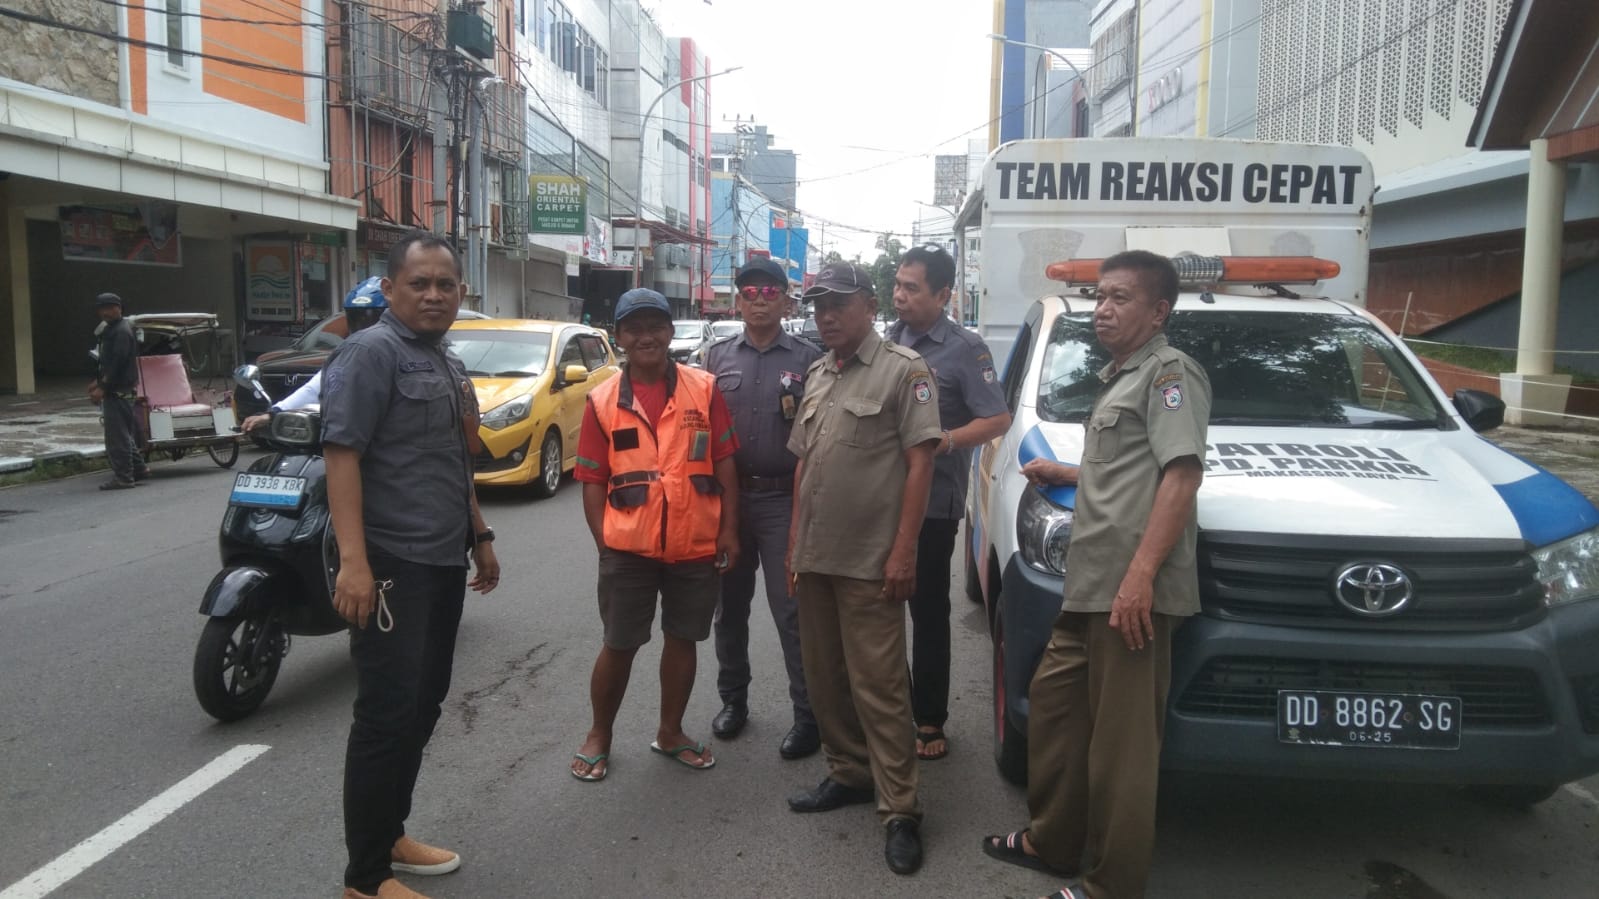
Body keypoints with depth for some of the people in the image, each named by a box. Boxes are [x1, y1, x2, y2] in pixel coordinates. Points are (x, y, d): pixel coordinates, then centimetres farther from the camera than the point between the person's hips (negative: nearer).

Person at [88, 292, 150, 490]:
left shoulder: (122, 331, -13)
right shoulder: (109, 330, 18)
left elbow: (118, 362, -20)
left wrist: (103, 388, -21)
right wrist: (98, 382, 16)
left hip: (119, 390, -10)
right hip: (113, 390, 10)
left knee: (117, 436, -8)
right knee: (124, 434, 15)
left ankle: (123, 477, -4)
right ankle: (138, 469, 22)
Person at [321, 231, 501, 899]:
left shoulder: (447, 364, 17)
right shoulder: (370, 352, -11)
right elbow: (341, 454, -19)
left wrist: (479, 536, 23)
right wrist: (353, 559, -27)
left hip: (444, 562, 9)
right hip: (391, 565, -9)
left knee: (423, 706, 16)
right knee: (387, 716, -4)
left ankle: (390, 834, 31)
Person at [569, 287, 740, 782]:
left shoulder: (704, 389, 1)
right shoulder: (603, 401, 0)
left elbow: (724, 464, 2)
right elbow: (593, 480, 1)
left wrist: (729, 529, -1)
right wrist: (603, 542, -3)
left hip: (697, 545, 1)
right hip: (628, 548, -1)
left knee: (682, 639, 14)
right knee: (618, 645, 9)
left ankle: (670, 732, 32)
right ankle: (598, 737, 28)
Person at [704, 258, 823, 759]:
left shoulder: (808, 360, 1)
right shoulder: (718, 357, 9)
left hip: (783, 500, -3)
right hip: (727, 496, 3)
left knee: (791, 612, -3)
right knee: (729, 605, 14)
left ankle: (808, 715, 7)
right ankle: (733, 699, 30)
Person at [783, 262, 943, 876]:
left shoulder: (904, 370, -6)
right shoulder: (816, 376, 14)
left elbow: (919, 464, -11)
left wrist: (902, 551, -16)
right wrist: (794, 545, 14)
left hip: (870, 562, -7)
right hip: (814, 558, 7)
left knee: (878, 686, -3)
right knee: (825, 679, 14)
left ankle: (900, 809, 7)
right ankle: (848, 773, 31)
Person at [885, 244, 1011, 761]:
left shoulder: (965, 350, -7)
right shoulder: (884, 342, 9)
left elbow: (998, 419, -11)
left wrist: (945, 441, -24)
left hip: (932, 504, -5)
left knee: (929, 611, 4)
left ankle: (929, 720, 15)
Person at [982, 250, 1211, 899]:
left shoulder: (1168, 371, -5)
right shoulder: (1120, 379, 25)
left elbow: (1182, 473, -18)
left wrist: (1141, 572, -26)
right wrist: (1064, 475, 34)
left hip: (1132, 589, -10)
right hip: (1091, 587, 10)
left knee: (1121, 740, -2)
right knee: (1052, 700, 16)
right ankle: (1053, 841, 31)